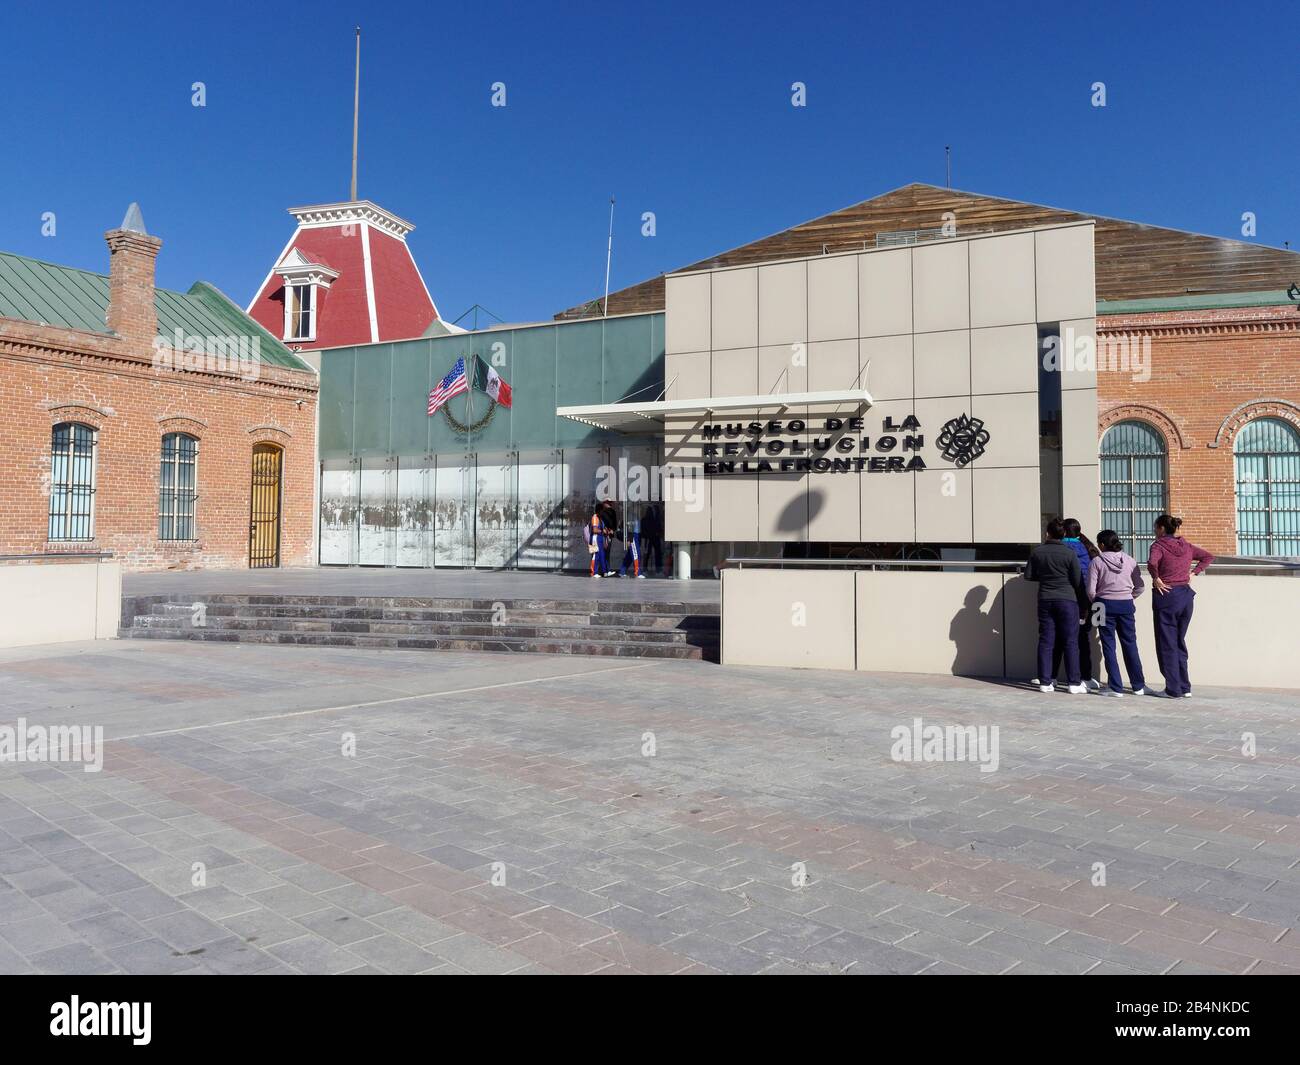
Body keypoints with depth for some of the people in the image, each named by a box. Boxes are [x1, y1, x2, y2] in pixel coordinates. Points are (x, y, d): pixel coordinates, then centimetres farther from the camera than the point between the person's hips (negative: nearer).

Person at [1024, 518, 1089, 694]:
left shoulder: (1037, 552, 0)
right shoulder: (1070, 553, -9)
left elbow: (1028, 575, 5)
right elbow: (1077, 580, -5)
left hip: (1045, 600, 3)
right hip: (1067, 600, -3)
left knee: (1045, 641, 6)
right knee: (1070, 642, 2)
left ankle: (1045, 682, 6)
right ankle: (1074, 683, 3)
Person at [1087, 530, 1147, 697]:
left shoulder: (1097, 561, -7)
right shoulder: (1130, 560, 2)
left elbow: (1091, 590, -9)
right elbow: (1140, 586, 3)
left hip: (1105, 605, -3)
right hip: (1126, 605, 3)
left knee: (1109, 646, 3)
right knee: (1130, 645, 12)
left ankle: (1116, 688, 3)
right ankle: (1138, 686, 19)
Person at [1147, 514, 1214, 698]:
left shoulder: (1159, 545, -10)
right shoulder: (1186, 546, 9)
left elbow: (1152, 563, -29)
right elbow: (1208, 557, 19)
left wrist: (1156, 579, -14)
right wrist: (1193, 572, 12)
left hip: (1166, 595, -6)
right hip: (1185, 595, 6)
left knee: (1167, 644, 3)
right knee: (1180, 642, 16)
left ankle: (1173, 689, 4)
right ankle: (1185, 688, 17)